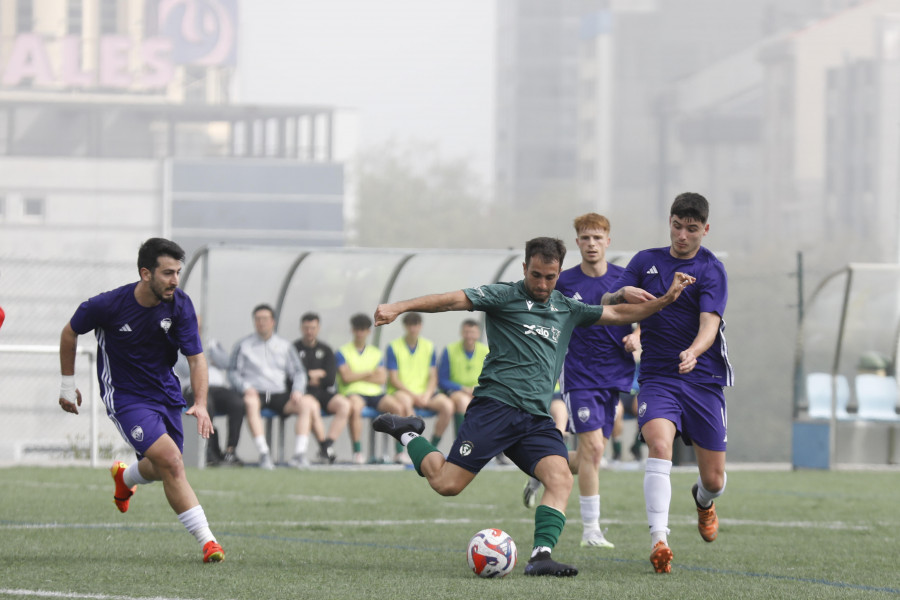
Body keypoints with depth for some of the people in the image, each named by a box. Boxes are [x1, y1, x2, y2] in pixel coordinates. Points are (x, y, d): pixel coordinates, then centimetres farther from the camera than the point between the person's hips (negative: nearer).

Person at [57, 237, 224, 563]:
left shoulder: (179, 305, -13)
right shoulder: (108, 305, -21)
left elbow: (196, 357, -10)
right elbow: (70, 332, -2)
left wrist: (200, 404, -24)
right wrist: (68, 385, 3)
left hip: (165, 393, 5)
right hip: (125, 397, -5)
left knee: (163, 469, 17)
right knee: (171, 460, -21)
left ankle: (125, 477, 54)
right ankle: (206, 540, -18)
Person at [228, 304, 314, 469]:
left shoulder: (284, 345, 19)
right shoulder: (243, 345, 12)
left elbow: (298, 373, 16)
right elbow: (233, 372, 6)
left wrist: (297, 390, -4)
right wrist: (246, 387, -14)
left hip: (279, 394, 3)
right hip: (256, 393, -3)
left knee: (307, 403, -25)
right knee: (250, 402, -40)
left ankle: (300, 453, -30)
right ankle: (264, 453, -42)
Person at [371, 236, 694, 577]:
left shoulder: (567, 309, 19)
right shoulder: (505, 296, 1)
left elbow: (618, 314, 28)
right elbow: (454, 300, -10)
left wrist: (665, 300, 18)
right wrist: (398, 308, -20)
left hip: (536, 418, 5)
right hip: (495, 405, -5)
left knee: (561, 478, -21)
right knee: (447, 484, -11)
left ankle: (541, 556, -27)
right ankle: (408, 434, 16)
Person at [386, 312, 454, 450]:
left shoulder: (429, 347, 11)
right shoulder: (393, 347, 1)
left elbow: (433, 377, 8)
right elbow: (393, 379, -4)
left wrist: (427, 395, -12)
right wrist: (414, 395, -16)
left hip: (425, 391, 3)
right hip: (401, 391, -3)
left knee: (447, 405, -25)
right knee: (405, 400, -40)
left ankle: (433, 446, -12)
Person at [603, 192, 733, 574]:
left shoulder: (711, 270, -4)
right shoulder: (646, 261, 7)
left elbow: (710, 325, -17)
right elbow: (606, 307, 8)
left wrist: (694, 352, -39)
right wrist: (622, 294, -16)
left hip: (704, 379, -1)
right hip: (657, 377, 1)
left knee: (714, 479, 4)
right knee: (659, 444, -28)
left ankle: (704, 500, 43)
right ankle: (659, 540, -33)